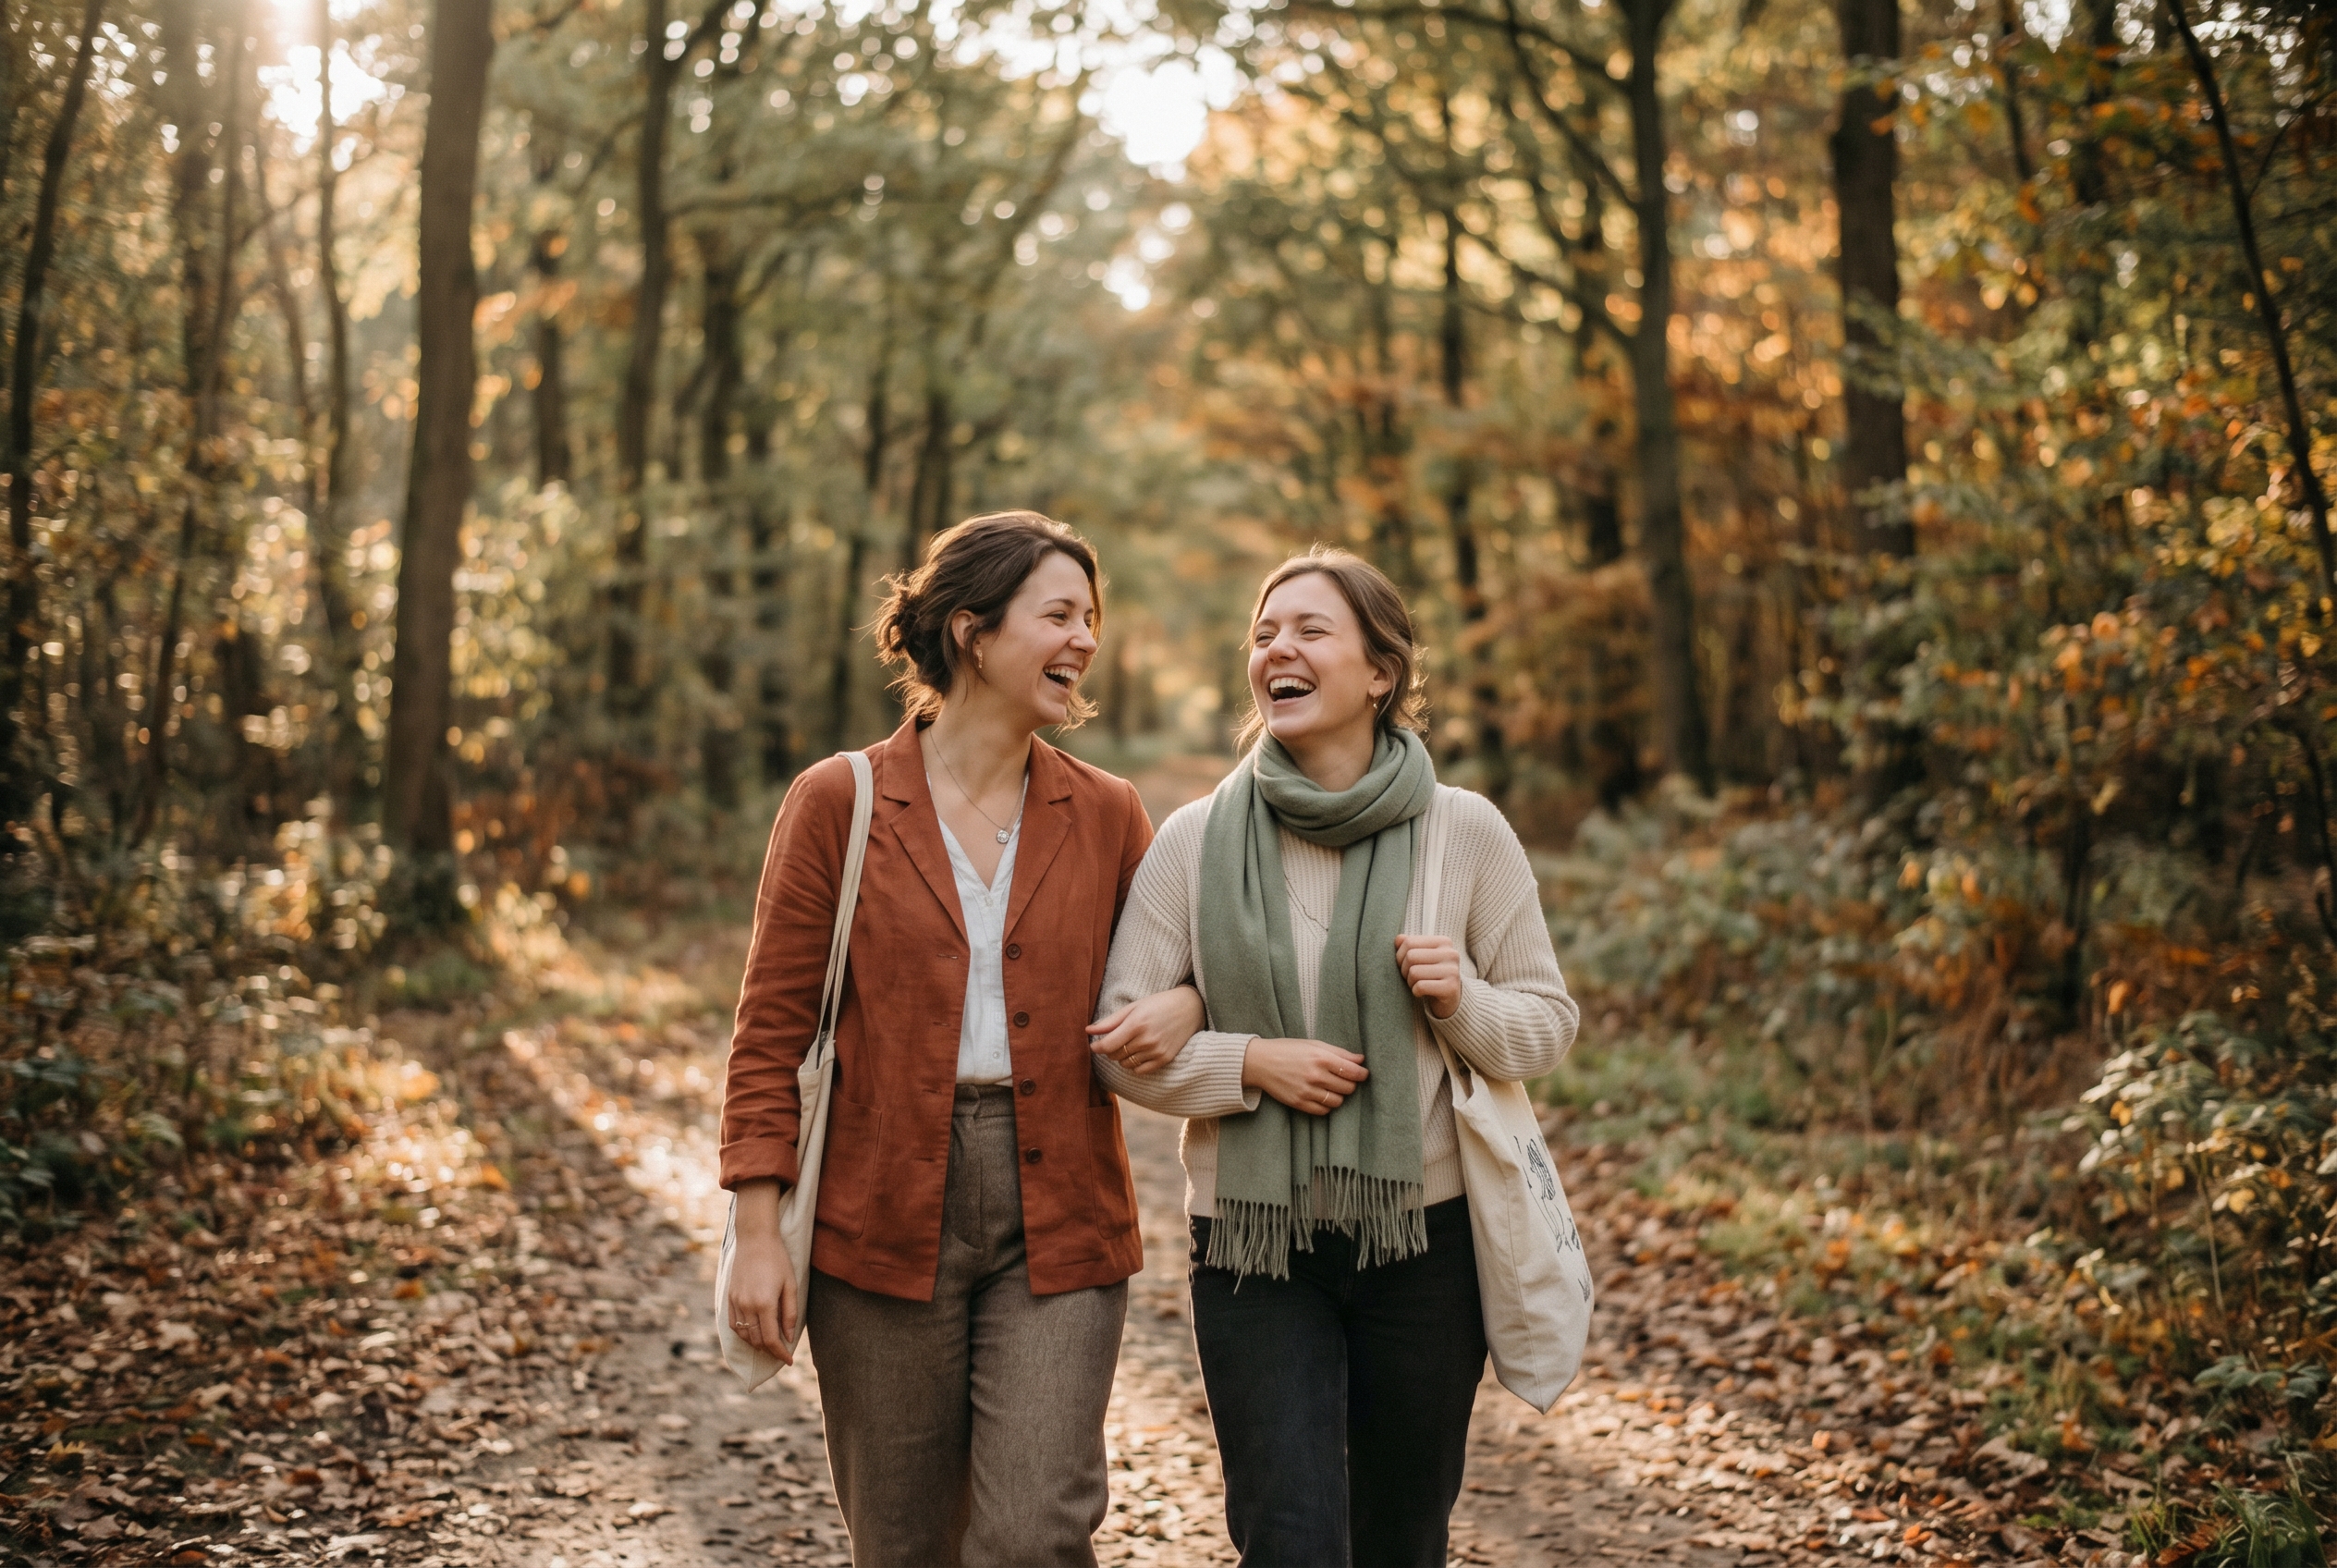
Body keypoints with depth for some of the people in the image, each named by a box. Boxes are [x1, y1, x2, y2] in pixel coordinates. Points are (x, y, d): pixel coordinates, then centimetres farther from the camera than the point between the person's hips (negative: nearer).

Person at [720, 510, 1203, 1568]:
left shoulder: (1106, 815, 6)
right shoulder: (838, 802, -2)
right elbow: (771, 1031, -2)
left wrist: (1185, 1004, -6)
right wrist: (759, 1231, -7)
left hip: (1057, 1227, 1)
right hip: (883, 1218, -1)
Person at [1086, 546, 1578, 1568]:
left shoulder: (1466, 833, -1)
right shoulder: (1194, 841, -2)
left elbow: (1548, 1026, 4)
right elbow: (1120, 1041, 0)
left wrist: (1462, 999, -16)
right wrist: (1251, 1063, -15)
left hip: (1424, 1238, 1)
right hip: (1252, 1247, -1)